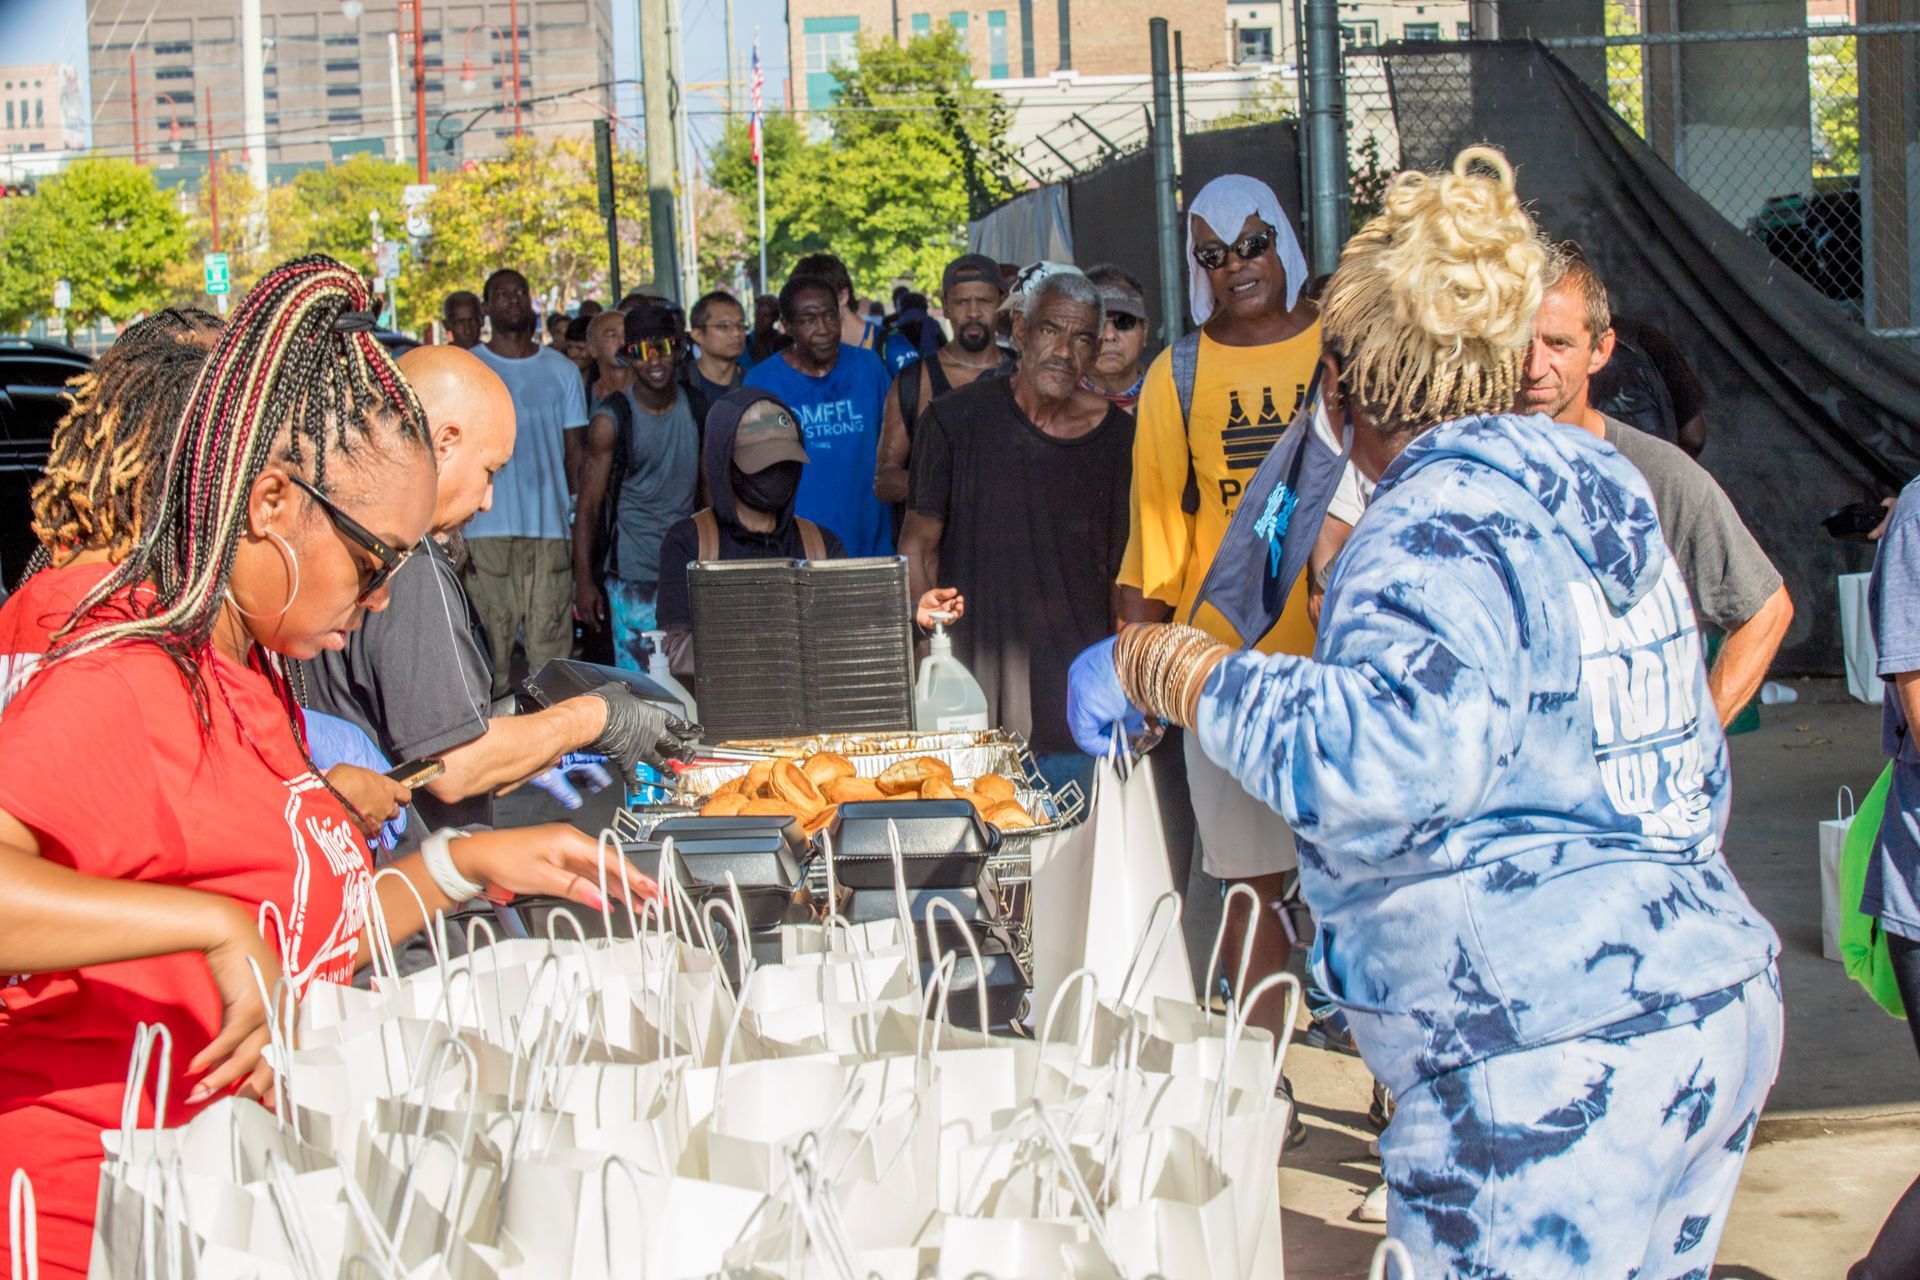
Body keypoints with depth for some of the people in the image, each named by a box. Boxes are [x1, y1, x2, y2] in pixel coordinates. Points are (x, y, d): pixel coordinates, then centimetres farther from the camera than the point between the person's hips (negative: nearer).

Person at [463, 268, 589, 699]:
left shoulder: (562, 371, 11)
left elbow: (575, 452, 11)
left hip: (551, 526, 1)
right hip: (485, 528, -1)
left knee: (551, 644, -2)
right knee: (492, 639, -1)